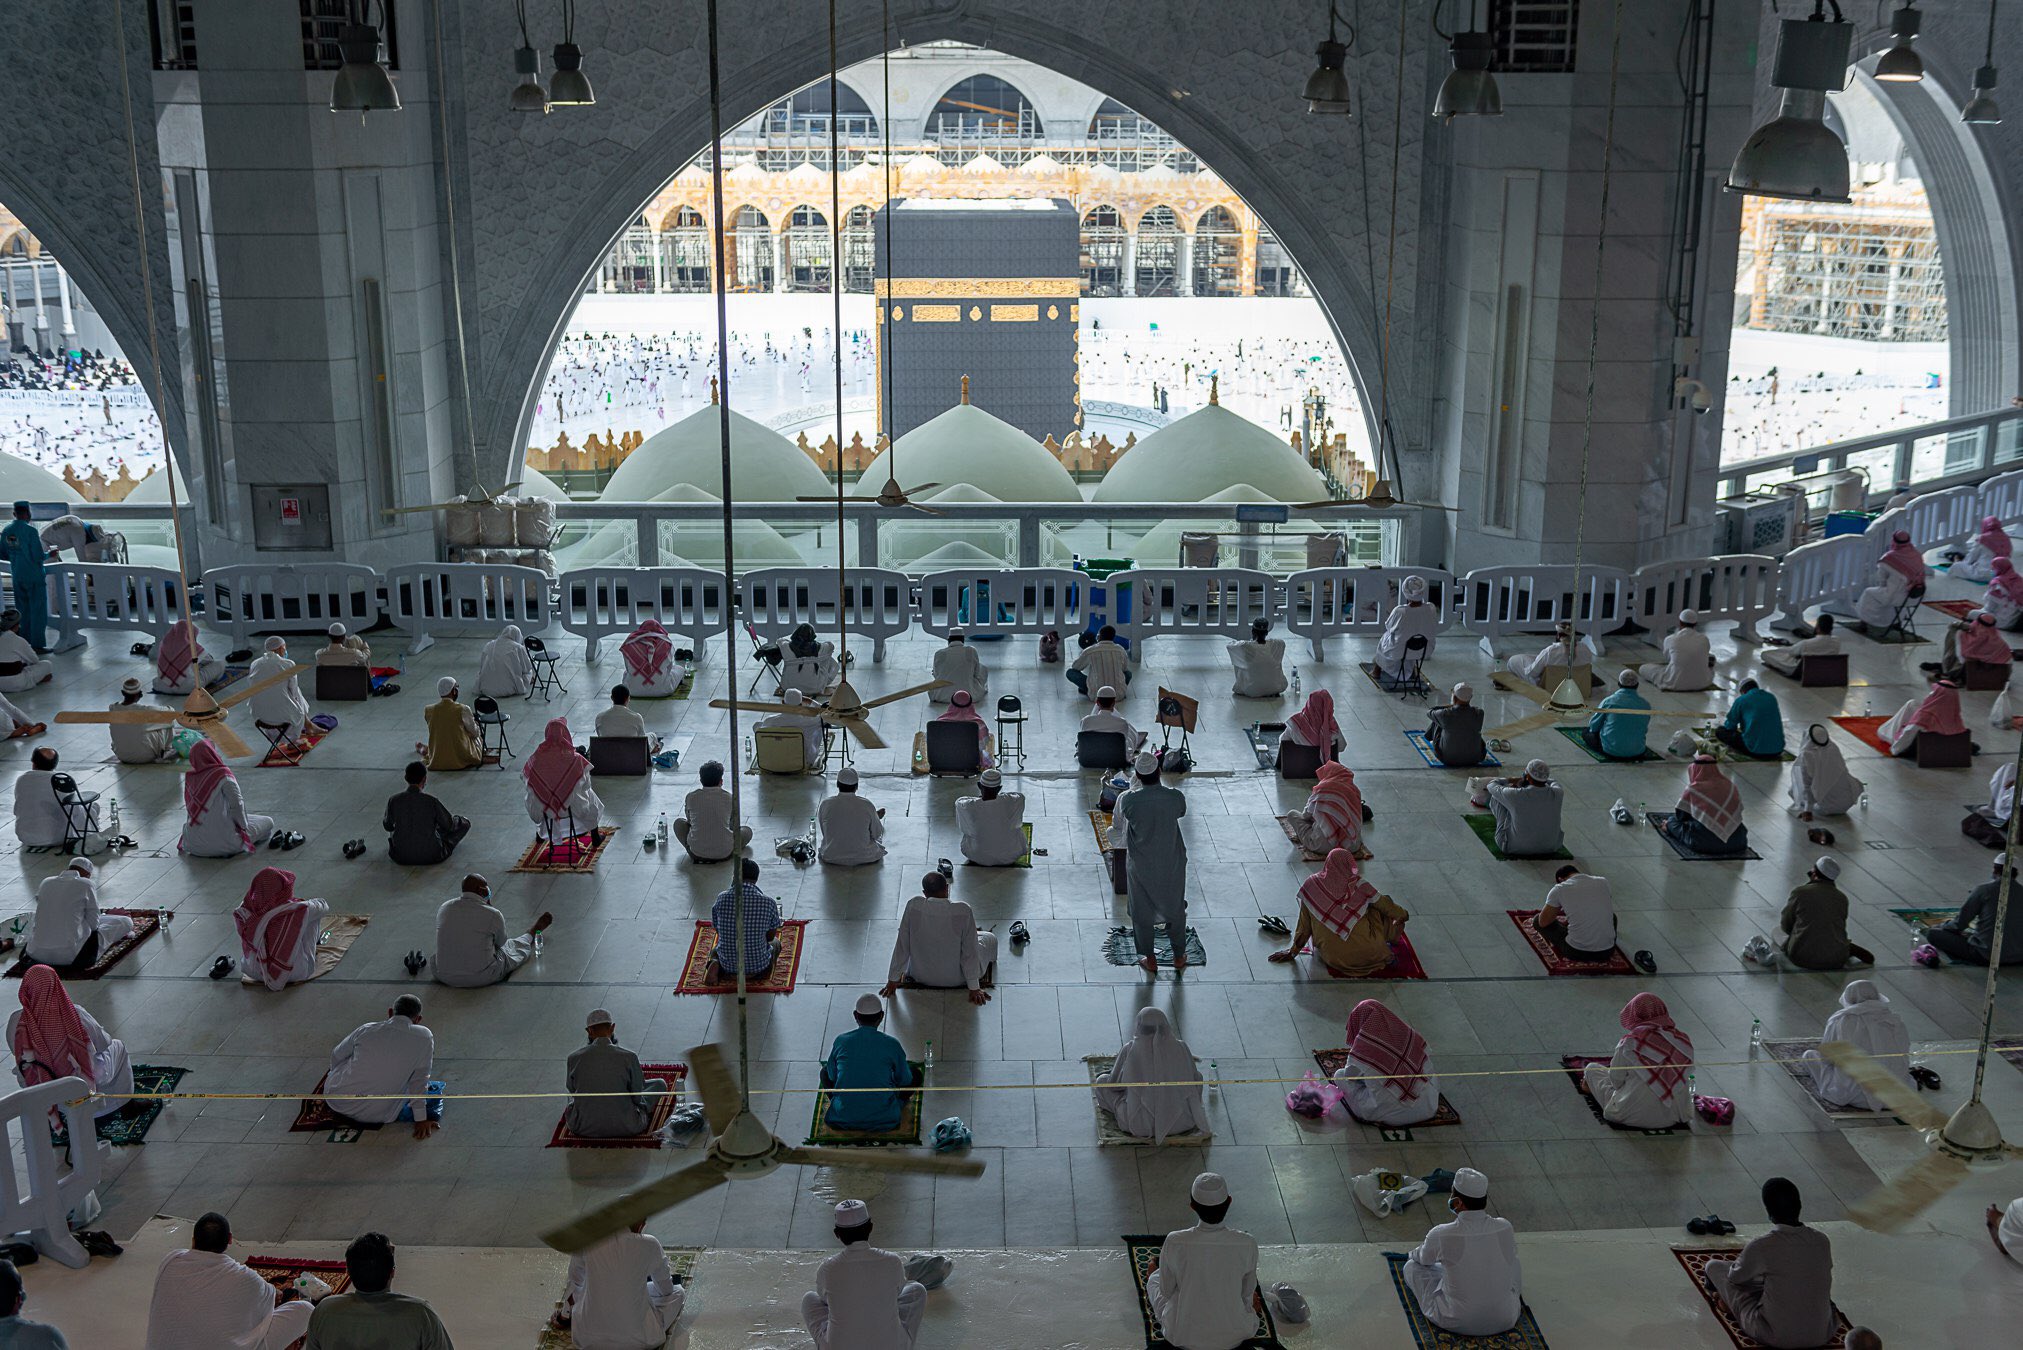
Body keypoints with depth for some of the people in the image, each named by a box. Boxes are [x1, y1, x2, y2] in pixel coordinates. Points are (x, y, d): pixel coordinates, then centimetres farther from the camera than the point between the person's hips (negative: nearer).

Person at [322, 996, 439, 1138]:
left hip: (336, 1102, 2)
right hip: (377, 1117, -2)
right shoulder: (425, 1037, -11)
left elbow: (336, 1057, 14)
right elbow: (419, 1081, -4)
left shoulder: (365, 1029, -3)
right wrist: (421, 1120, 5)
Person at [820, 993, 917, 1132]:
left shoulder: (840, 1041, -4)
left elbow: (831, 1076, 10)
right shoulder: (891, 1045, -8)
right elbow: (905, 1080, 5)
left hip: (843, 1119, 1)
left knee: (826, 1070, 26)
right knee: (915, 1074, 17)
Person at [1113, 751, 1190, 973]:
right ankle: (1179, 956, 37)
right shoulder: (1175, 797, -23)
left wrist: (1137, 783, 10)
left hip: (1141, 865, -1)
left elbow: (1119, 822, -1)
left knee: (1142, 911, 20)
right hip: (1172, 864, 1)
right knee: (1175, 908, 22)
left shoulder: (1128, 799, -25)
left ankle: (1150, 959, 33)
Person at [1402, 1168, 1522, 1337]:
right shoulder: (1504, 1228, -13)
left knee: (1412, 1266, 15)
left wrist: (1413, 1254, 29)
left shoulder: (1441, 1235, -19)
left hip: (1457, 1323, -4)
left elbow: (1423, 1259, 5)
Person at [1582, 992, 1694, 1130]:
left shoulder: (1631, 1042, -18)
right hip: (1673, 1118, 5)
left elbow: (1616, 1078, -6)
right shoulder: (1684, 1041, -7)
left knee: (1592, 1068, 13)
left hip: (1635, 1116, -5)